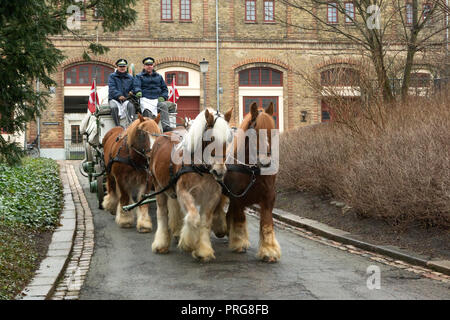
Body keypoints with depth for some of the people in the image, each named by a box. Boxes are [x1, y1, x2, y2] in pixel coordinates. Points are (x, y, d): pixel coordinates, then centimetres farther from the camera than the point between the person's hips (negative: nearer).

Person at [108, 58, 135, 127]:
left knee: (131, 106, -32)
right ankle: (118, 126, -40)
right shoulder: (112, 76, 9)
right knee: (114, 107, -36)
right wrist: (119, 95, -24)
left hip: (125, 99, 2)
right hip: (114, 99, -2)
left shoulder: (130, 78, 20)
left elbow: (132, 88, 19)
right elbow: (112, 88, -6)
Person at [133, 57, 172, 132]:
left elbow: (164, 88, 24)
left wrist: (163, 97, 3)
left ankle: (166, 127, -38)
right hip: (145, 99, -2)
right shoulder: (139, 76, 16)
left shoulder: (159, 76, 25)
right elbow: (136, 86, -1)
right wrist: (138, 92, -26)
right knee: (147, 111, -35)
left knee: (164, 105, -30)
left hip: (157, 99, 2)